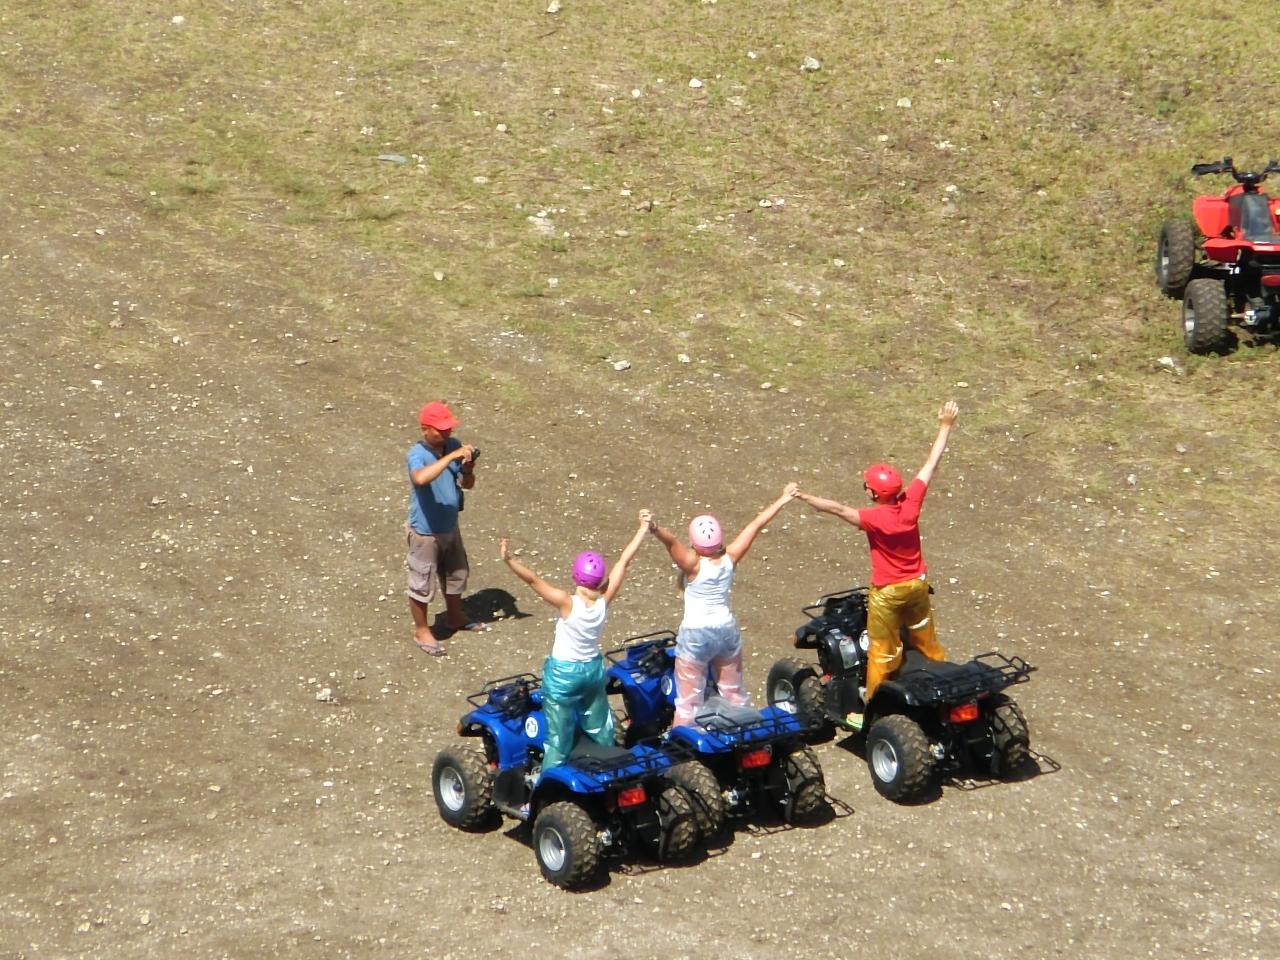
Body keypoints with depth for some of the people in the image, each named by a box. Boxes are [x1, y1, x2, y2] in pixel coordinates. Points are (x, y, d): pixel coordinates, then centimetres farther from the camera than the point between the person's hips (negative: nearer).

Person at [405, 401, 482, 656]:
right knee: (423, 583, 10)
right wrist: (451, 457, -48)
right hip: (425, 532, -7)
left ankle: (455, 617, 48)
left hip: (450, 527, 7)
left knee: (457, 573, 25)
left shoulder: (454, 445, -6)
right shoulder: (417, 455, -27)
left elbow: (467, 485, 1)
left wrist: (468, 471, -22)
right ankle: (421, 631, 29)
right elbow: (421, 478, -51)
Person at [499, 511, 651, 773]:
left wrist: (509, 560, -39)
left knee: (559, 739, 3)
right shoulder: (605, 601, -14)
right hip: (593, 669, 5)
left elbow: (533, 580, -34)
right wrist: (643, 528, -3)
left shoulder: (568, 603, -25)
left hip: (563, 673, -5)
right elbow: (624, 560, -8)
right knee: (600, 730, 24)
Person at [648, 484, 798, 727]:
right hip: (727, 631, 5)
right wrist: (782, 500, 6)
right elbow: (755, 525, -2)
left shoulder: (692, 563, -21)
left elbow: (671, 541, -40)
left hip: (696, 634, -5)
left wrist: (655, 530, -59)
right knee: (734, 692, 22)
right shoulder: (730, 558, -9)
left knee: (688, 700, 3)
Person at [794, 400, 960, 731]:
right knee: (926, 640, 23)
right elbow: (930, 464, -5)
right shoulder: (911, 502, -14)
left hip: (887, 592, -5)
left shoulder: (874, 518, -27)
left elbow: (837, 509, -29)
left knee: (882, 652, 6)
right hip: (917, 585, 5)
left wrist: (804, 497, -22)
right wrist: (945, 428, 3)